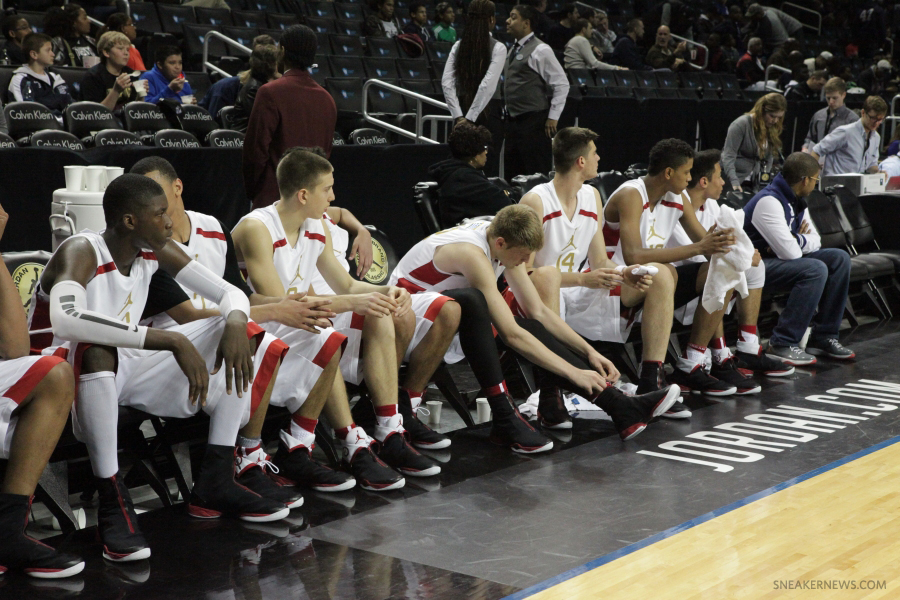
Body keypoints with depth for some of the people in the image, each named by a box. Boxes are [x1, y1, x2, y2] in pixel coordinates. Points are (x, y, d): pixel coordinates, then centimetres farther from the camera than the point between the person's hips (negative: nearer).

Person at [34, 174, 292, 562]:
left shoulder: (156, 251, -1)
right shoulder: (81, 252, -22)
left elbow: (230, 293, 1)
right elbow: (66, 320, -45)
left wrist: (235, 325, -25)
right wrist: (172, 340, -46)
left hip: (126, 371, 7)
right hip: (70, 377, -7)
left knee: (239, 329, -1)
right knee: (96, 350, -42)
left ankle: (215, 483, -7)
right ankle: (113, 503, -28)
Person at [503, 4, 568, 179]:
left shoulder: (540, 50, -11)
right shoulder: (513, 50, 14)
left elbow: (562, 84, -13)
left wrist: (553, 118, -14)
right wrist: (507, 111, 17)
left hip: (533, 121, -8)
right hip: (513, 121, 8)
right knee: (512, 175, 12)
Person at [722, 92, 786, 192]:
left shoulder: (773, 129, 6)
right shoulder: (741, 125, -14)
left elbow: (769, 158, 10)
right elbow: (728, 157, -20)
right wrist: (735, 184, -29)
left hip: (754, 182, 6)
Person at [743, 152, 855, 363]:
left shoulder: (795, 201, 10)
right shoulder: (769, 201, -22)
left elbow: (815, 241, 11)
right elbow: (790, 252, -29)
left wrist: (797, 240, -11)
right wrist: (802, 240, -6)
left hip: (780, 259, 10)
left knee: (839, 258, 0)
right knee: (816, 269, -29)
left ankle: (823, 337, 1)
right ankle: (781, 344, -24)